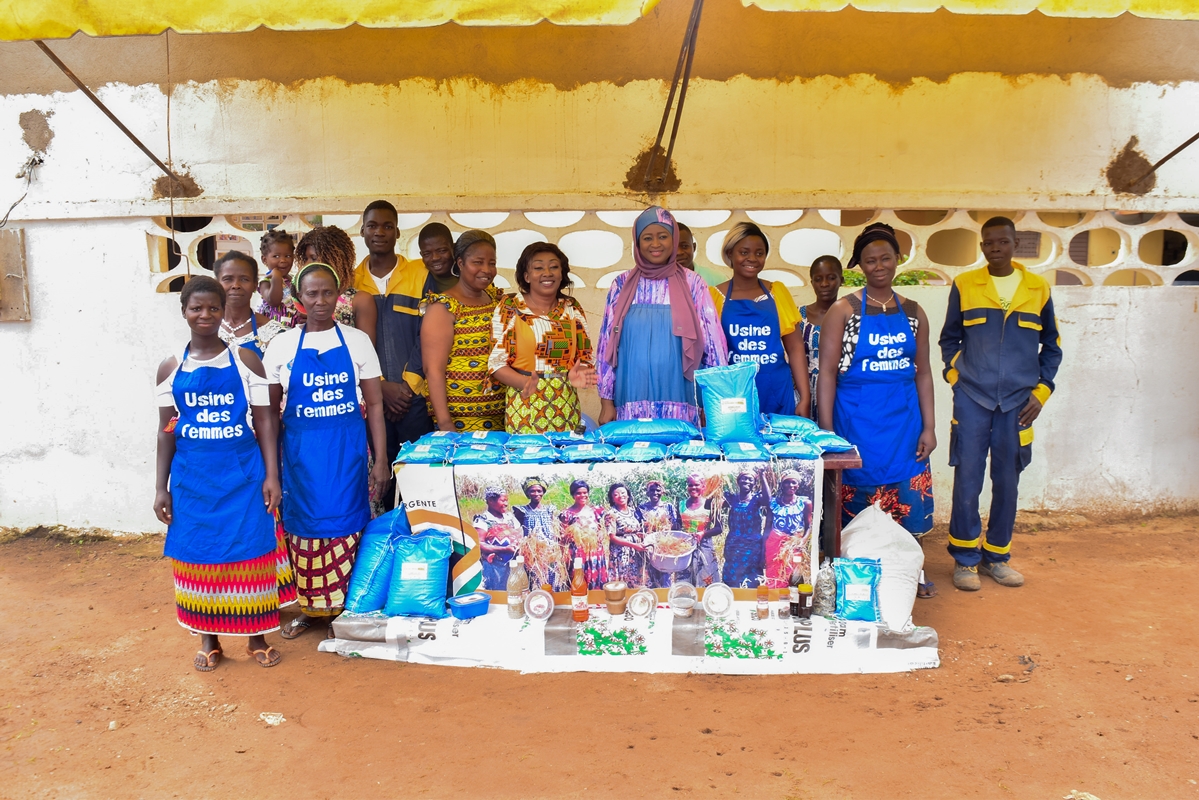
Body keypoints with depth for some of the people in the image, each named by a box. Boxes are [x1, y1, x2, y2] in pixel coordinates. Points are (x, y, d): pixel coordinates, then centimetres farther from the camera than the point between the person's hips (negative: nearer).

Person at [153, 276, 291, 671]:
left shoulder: (245, 360, -1)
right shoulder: (170, 368, 4)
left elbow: (264, 422, -2)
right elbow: (166, 431, 8)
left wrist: (272, 475, -7)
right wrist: (162, 487, 5)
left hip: (242, 473, -2)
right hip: (193, 477, 2)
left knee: (250, 548, 3)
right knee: (199, 551, 9)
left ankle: (256, 636, 20)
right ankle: (209, 639, 25)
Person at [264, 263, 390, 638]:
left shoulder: (357, 341, 0)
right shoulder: (283, 345, 1)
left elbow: (375, 403, 1)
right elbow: (269, 409, 6)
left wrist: (380, 459, -3)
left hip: (347, 451, -1)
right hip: (300, 453, 1)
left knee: (347, 524, 3)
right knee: (303, 524, 8)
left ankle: (346, 609, 18)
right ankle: (309, 607, 25)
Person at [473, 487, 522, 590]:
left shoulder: (510, 517, 10)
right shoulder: (483, 520, -9)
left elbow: (519, 537, 17)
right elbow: (479, 545, -18)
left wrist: (518, 546, -6)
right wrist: (504, 549, -23)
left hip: (513, 565, 6)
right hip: (493, 566, -5)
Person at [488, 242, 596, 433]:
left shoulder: (572, 308, 7)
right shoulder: (510, 308, -3)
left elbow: (584, 357, 10)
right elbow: (497, 361, -5)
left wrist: (577, 374, -13)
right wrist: (525, 382, -23)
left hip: (565, 408, 3)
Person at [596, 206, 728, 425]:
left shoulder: (692, 284, 3)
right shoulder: (622, 285, 5)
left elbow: (713, 342, 3)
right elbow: (607, 343, 6)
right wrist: (606, 402, 3)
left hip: (680, 405, 0)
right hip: (632, 405, 1)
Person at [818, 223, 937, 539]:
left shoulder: (912, 312, 10)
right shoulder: (843, 310, -2)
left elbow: (922, 372, 12)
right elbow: (827, 373, -6)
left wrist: (928, 427, 6)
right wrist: (826, 431, -11)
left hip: (904, 422, 4)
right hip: (857, 423, -3)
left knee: (905, 512, 4)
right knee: (856, 520, 2)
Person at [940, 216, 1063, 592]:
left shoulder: (1038, 288, 6)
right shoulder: (964, 285, 3)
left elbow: (1051, 346, 13)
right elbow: (949, 338, 12)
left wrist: (1042, 391, 4)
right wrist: (954, 375, -1)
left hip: (1018, 402, 2)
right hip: (972, 398, -1)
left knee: (1007, 483, 8)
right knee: (967, 480, -2)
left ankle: (996, 556, 22)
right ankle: (965, 558, 10)